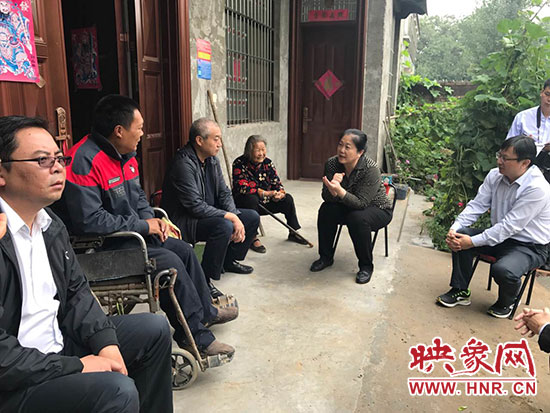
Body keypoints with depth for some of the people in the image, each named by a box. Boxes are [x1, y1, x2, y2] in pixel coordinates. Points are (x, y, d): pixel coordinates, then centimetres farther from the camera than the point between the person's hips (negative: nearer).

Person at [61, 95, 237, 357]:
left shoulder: (125, 155, 8)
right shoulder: (85, 160, -23)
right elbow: (89, 220, -29)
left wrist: (152, 220, 1)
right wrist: (143, 225, -21)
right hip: (100, 246, -10)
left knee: (184, 250, 6)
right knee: (169, 262, -23)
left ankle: (205, 311, 24)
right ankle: (195, 337, -9)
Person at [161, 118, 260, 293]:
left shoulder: (212, 160, 5)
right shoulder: (183, 164, -23)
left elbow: (224, 192, 7)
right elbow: (196, 206, -28)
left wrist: (235, 216, -11)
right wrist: (230, 217, -25)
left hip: (209, 213, 9)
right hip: (183, 221, -9)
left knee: (252, 217, 4)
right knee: (224, 226, -35)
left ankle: (229, 260, 22)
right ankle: (204, 280, -20)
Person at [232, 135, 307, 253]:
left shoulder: (268, 162, 0)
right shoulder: (239, 163, -18)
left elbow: (276, 183, -1)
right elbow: (242, 188, -27)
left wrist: (280, 193, -26)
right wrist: (265, 193, -29)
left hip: (263, 203, 6)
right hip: (244, 202, -6)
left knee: (287, 198, -6)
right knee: (252, 199, -38)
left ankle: (293, 233, 11)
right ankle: (252, 238, -30)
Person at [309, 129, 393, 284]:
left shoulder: (371, 169, -29)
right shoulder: (332, 163, -15)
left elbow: (361, 203, -33)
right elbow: (327, 198, -14)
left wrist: (339, 189, -46)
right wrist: (332, 187, -37)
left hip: (377, 210, -5)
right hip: (348, 207, 5)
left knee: (357, 218, -34)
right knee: (326, 210, -21)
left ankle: (366, 266, -12)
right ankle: (326, 257, -1)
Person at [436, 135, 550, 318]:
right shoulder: (495, 175, -5)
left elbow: (509, 226, -28)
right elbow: (477, 205, -3)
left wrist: (473, 242, -29)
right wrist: (455, 228, -18)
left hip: (529, 246, -6)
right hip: (499, 236, 7)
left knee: (502, 270, -34)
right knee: (460, 236, -14)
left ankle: (506, 302, 4)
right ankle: (460, 291, 1)